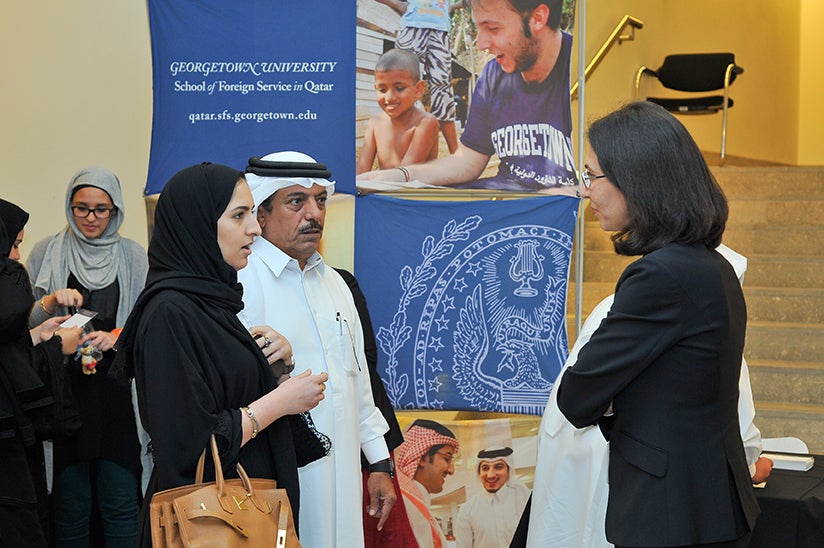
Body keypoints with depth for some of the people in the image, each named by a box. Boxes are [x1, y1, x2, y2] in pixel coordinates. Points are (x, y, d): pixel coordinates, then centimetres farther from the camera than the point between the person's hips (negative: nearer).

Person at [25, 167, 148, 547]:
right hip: (64, 390, 0)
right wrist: (51, 303, -12)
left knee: (120, 506, 0)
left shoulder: (132, 255, 6)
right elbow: (24, 323, 7)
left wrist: (116, 338, -14)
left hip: (117, 392, 0)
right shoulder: (45, 252, 6)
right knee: (71, 505, 4)